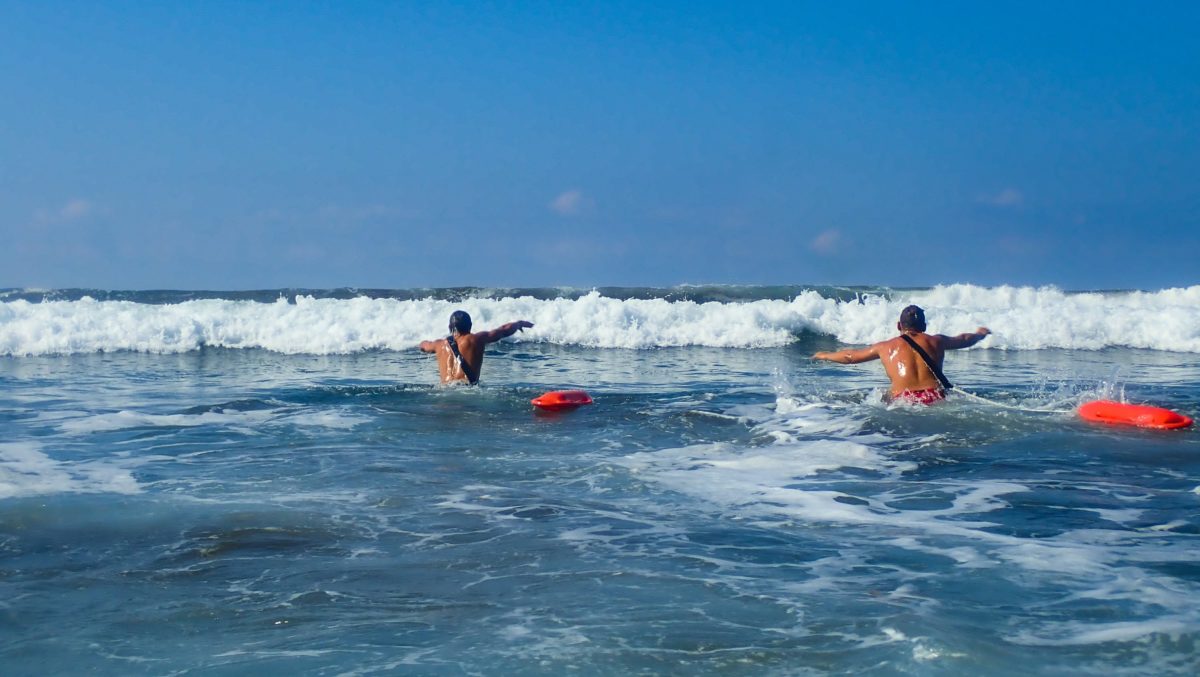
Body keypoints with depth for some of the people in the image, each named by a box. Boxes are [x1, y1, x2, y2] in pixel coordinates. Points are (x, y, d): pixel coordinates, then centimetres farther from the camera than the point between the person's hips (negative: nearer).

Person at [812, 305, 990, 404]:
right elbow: (964, 340, 41)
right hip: (936, 400, 1)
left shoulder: (887, 347, 16)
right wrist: (979, 334, 64)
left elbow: (850, 356, 27)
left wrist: (825, 355, 45)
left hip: (903, 402, -1)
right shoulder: (935, 341, 20)